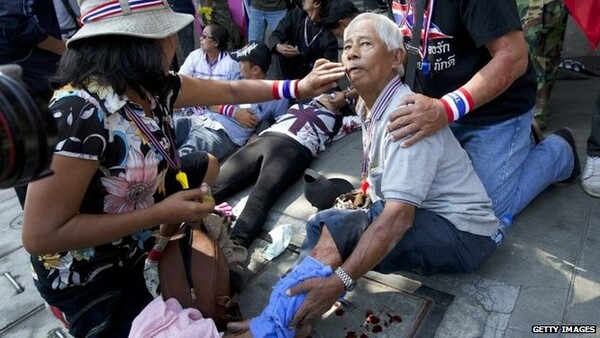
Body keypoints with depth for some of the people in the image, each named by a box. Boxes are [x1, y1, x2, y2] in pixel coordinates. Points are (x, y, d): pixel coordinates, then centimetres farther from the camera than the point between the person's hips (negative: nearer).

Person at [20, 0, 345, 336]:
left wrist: (298, 87, -1)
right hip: (86, 275, -7)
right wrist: (162, 214, -31)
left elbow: (232, 90, 2)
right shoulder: (79, 112, -35)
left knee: (207, 165, 14)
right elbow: (41, 236, -32)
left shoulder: (154, 87, -12)